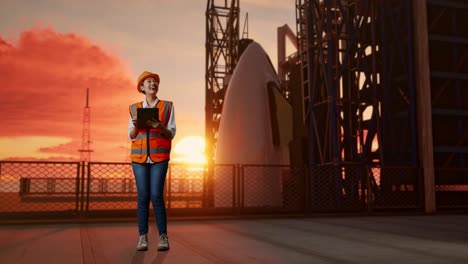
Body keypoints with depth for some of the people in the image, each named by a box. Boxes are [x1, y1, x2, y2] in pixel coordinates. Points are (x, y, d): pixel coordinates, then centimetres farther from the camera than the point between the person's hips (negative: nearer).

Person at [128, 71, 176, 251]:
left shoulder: (167, 106, 4)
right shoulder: (135, 108, 10)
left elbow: (171, 134, 2)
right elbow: (131, 136, 9)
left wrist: (160, 127, -18)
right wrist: (136, 125, -12)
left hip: (159, 157, -2)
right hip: (139, 156, 2)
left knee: (156, 196, -10)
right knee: (143, 197, -2)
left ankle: (163, 237, 0)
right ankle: (143, 238, 4)